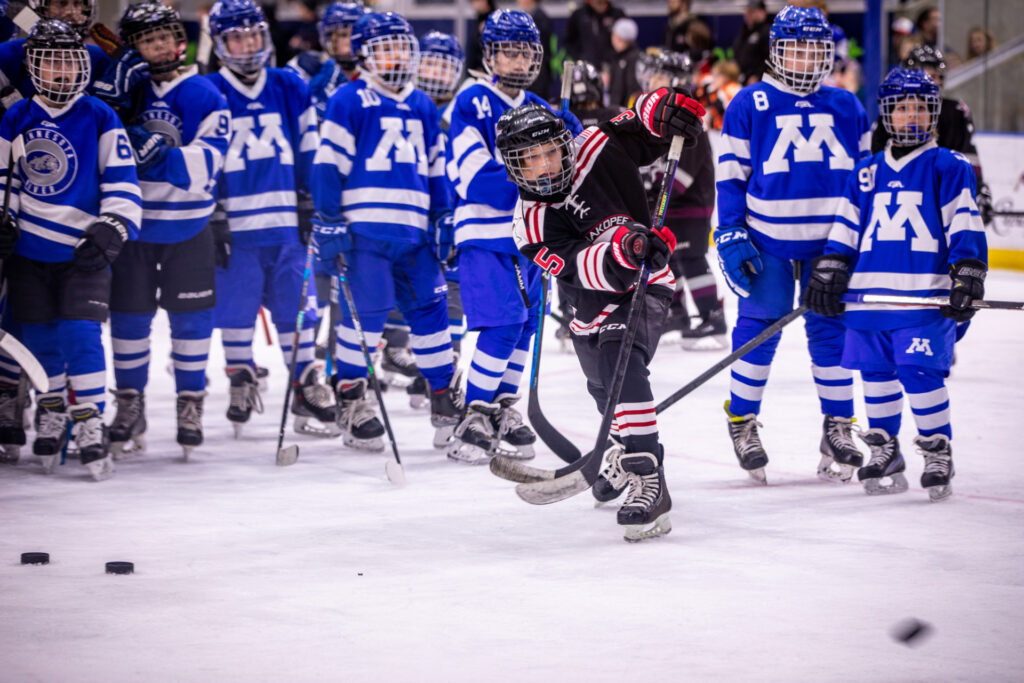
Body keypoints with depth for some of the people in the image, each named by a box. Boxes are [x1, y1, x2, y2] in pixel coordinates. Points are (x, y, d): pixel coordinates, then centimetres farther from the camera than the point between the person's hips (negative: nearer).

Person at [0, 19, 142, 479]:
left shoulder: (100, 119, -3)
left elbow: (122, 183, -4)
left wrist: (111, 231, -15)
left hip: (83, 251, -3)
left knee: (80, 335, -14)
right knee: (40, 339, 7)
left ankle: (90, 425, -10)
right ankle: (51, 416, 25)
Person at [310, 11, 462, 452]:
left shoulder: (421, 106, 18)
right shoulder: (350, 100, 0)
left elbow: (436, 168, 24)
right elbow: (329, 163, -5)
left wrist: (444, 220, 18)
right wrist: (328, 221, -11)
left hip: (413, 232, 5)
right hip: (364, 226, -5)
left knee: (430, 309, 4)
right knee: (366, 313, -7)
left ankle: (446, 400, 12)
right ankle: (349, 399, 4)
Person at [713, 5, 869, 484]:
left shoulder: (846, 108, 9)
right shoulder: (749, 105, -1)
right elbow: (731, 176, -1)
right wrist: (730, 238, -8)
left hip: (832, 241, 3)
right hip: (766, 240, -2)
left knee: (831, 332, 4)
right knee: (758, 328, 1)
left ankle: (838, 428, 13)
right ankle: (742, 423, 16)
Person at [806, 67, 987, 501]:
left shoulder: (948, 168, 4)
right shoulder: (866, 173, 17)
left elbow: (965, 226, -1)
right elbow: (845, 229, 19)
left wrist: (967, 277, -11)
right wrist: (828, 273, 11)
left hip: (925, 295, -5)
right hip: (870, 294, 5)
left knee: (921, 373, -11)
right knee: (876, 374, 6)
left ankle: (938, 455, 1)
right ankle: (884, 453, 19)